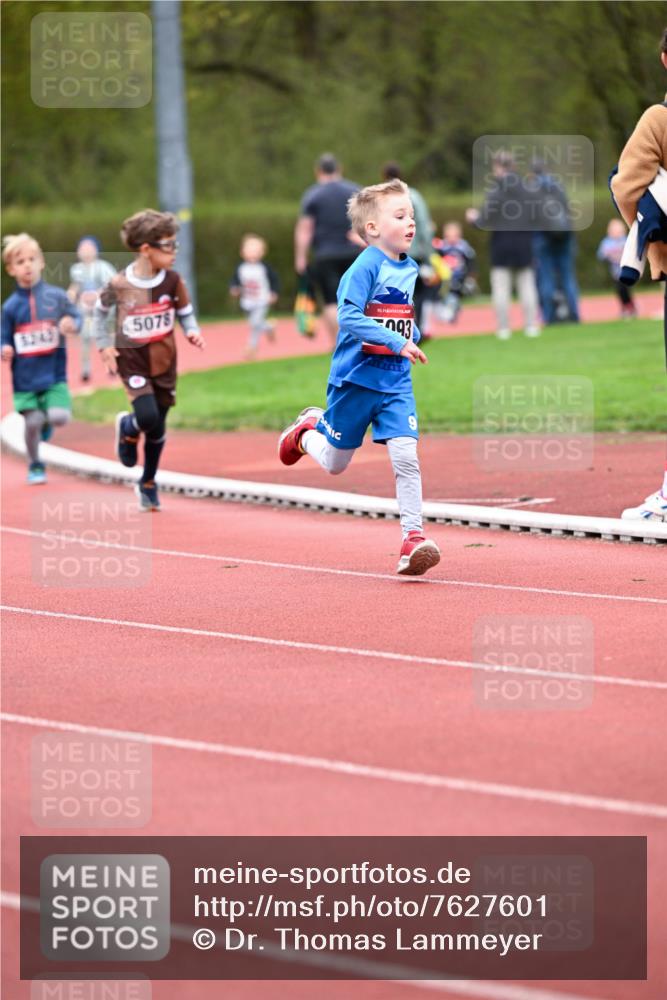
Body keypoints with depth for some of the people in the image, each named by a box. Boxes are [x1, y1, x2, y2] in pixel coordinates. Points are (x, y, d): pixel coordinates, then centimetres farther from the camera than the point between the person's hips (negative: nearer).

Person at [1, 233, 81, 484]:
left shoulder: (56, 296, -2)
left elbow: (76, 317, 5)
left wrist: (72, 324, -18)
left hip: (54, 375, 0)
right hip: (25, 378, 0)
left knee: (59, 417, -13)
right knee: (32, 423, -1)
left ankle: (46, 421, 25)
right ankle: (35, 467, 22)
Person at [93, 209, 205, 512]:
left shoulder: (172, 280, -8)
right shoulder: (119, 285, -15)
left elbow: (185, 311, 6)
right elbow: (101, 311, 4)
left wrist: (192, 331, -13)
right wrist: (104, 345, -2)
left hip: (163, 360, 3)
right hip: (132, 360, -3)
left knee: (158, 426, 10)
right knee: (148, 418, -20)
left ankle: (148, 484, 31)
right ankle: (127, 429, 18)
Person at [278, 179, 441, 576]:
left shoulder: (410, 269, 7)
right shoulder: (366, 267, -16)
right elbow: (349, 315, -28)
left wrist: (414, 335, 5)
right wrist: (397, 342, -33)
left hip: (396, 382, 5)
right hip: (356, 378, -5)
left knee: (406, 456, -12)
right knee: (335, 463, 11)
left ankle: (413, 537, -8)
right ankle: (307, 431, 44)